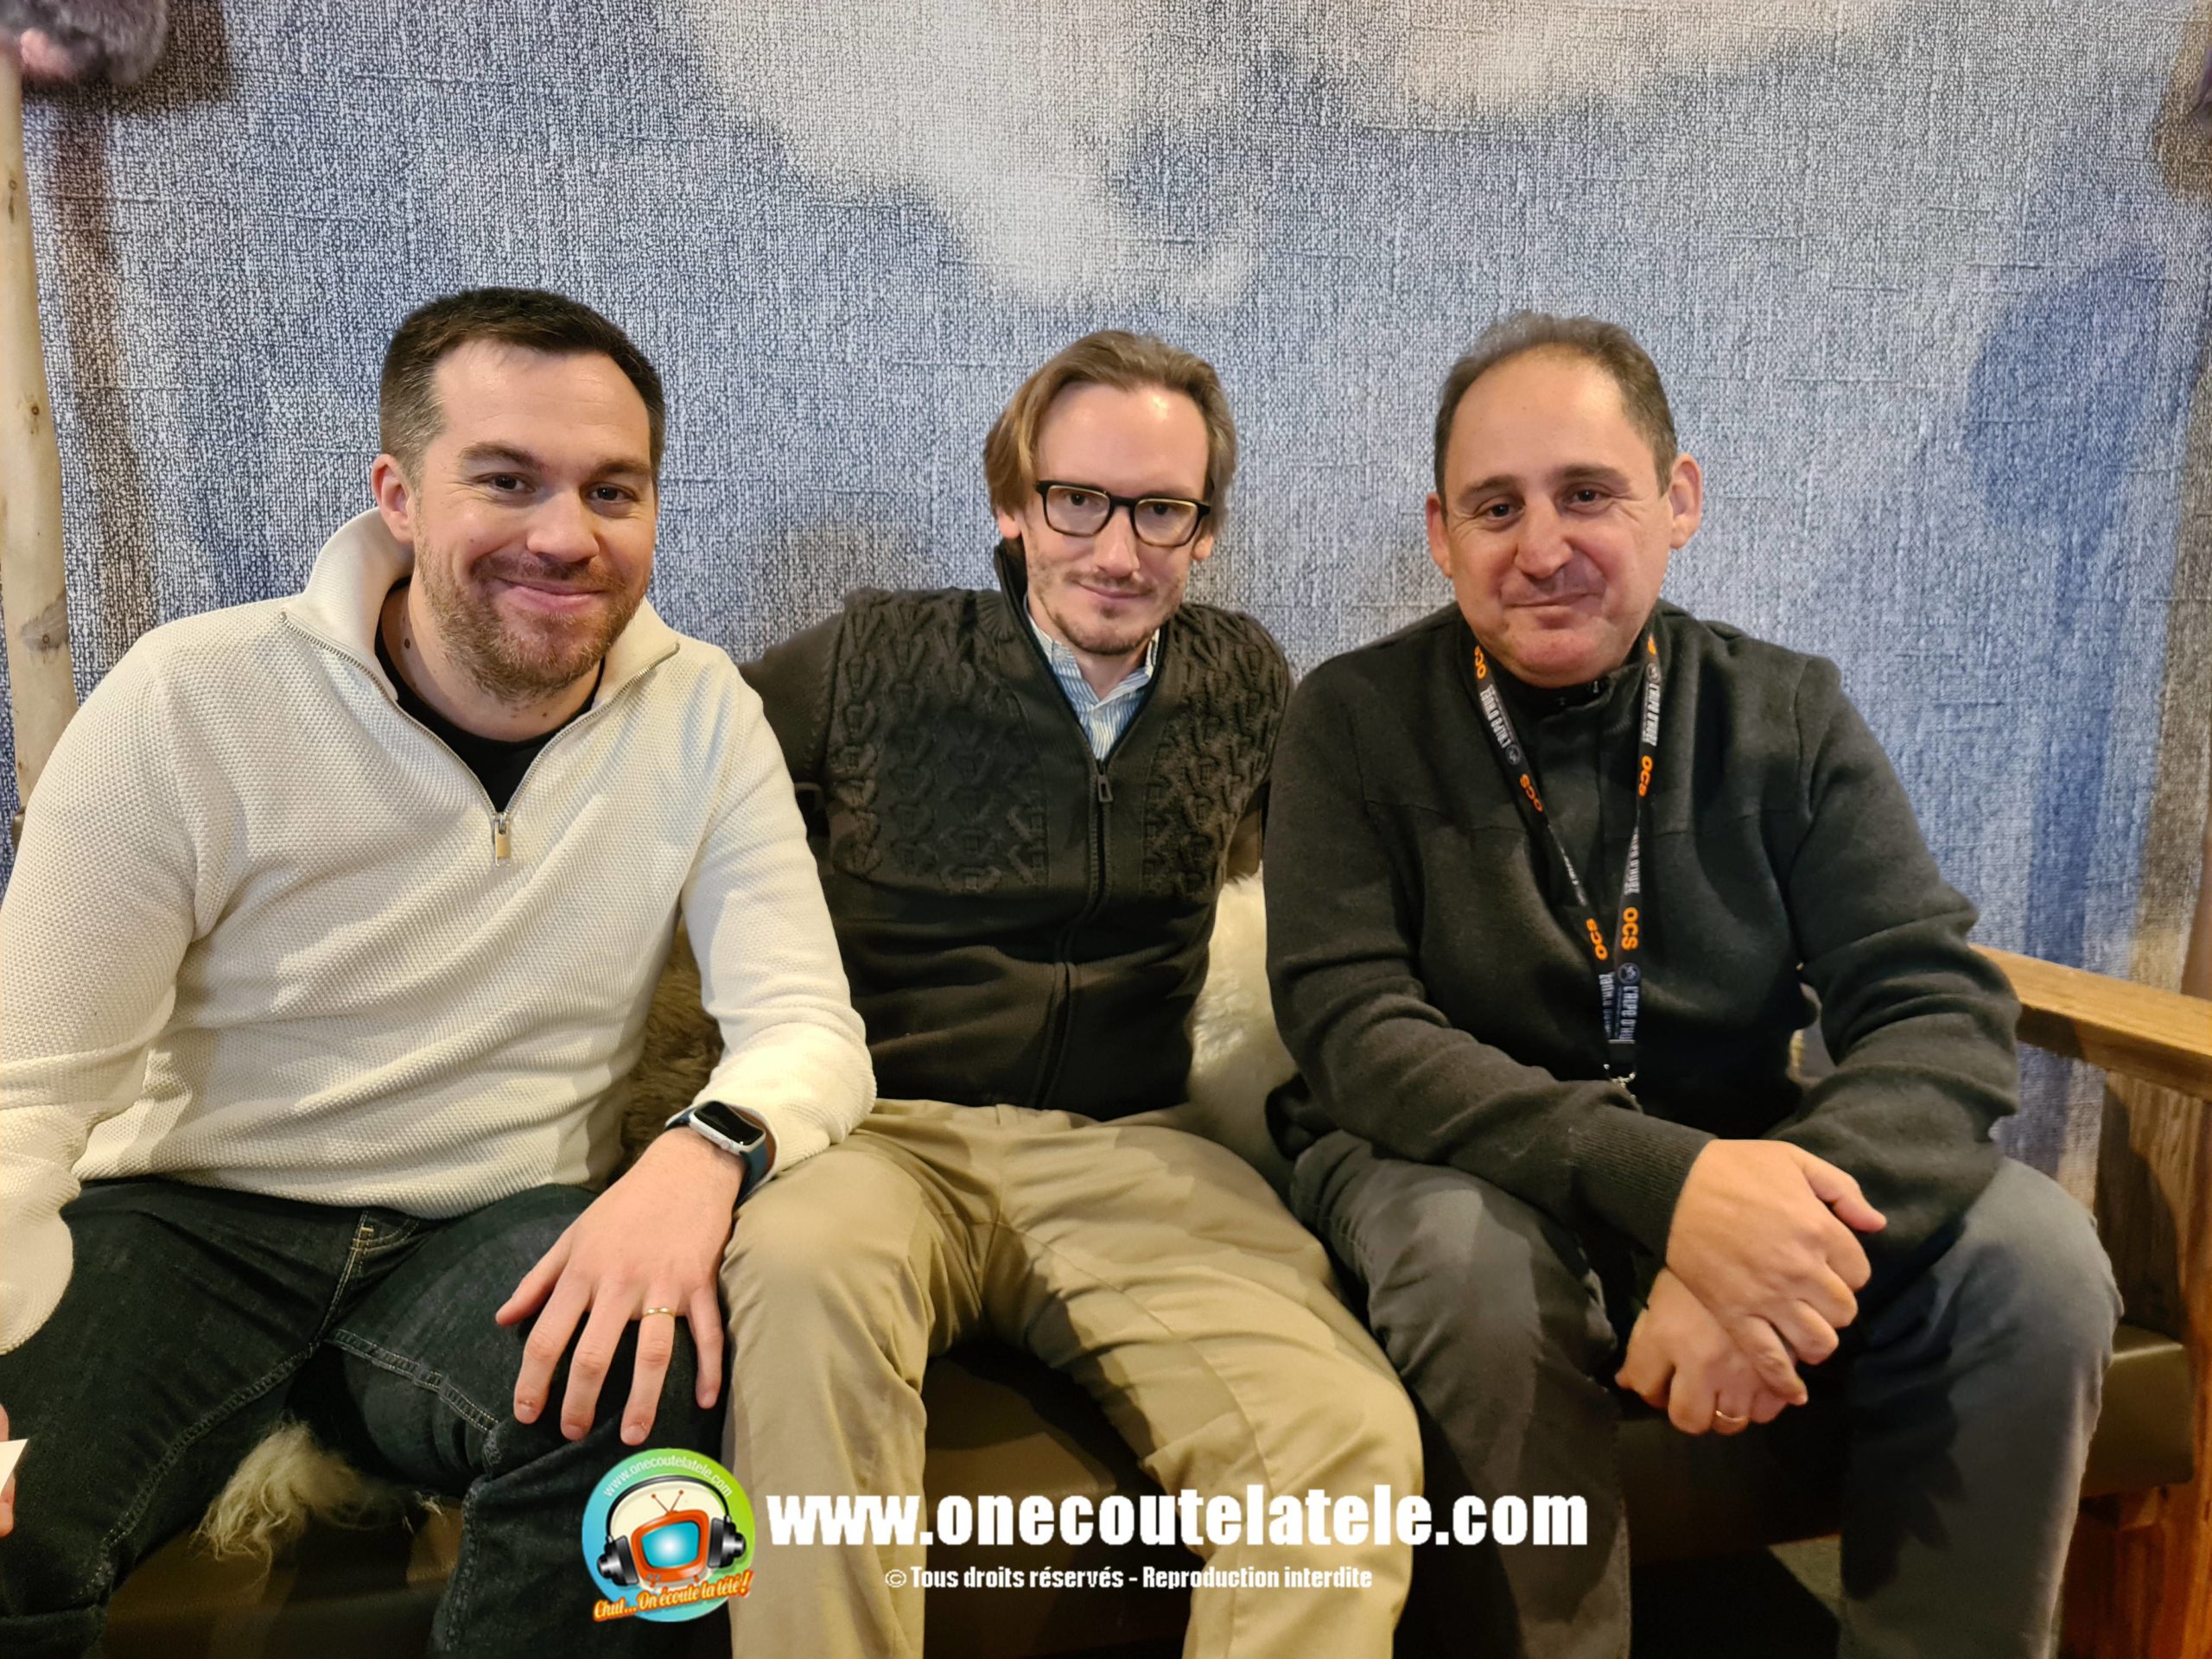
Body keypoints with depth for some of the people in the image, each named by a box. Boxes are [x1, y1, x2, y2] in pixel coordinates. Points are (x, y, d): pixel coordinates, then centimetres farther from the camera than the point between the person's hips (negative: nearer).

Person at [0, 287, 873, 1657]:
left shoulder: (702, 717, -4)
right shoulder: (191, 699, -9)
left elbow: (807, 1025, -9)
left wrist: (710, 1149, -33)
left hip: (500, 1240, 1)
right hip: (186, 1224, 0)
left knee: (654, 1363, -29)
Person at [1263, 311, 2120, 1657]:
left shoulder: (1790, 715, 0)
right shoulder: (1357, 722, -7)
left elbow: (1939, 1009, -8)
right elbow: (1356, 1029, -16)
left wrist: (1776, 1233, -28)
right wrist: (1664, 1179, -31)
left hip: (1735, 1176, 3)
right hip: (1458, 1176, -2)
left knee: (2036, 1260, -20)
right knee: (1475, 1264, -34)